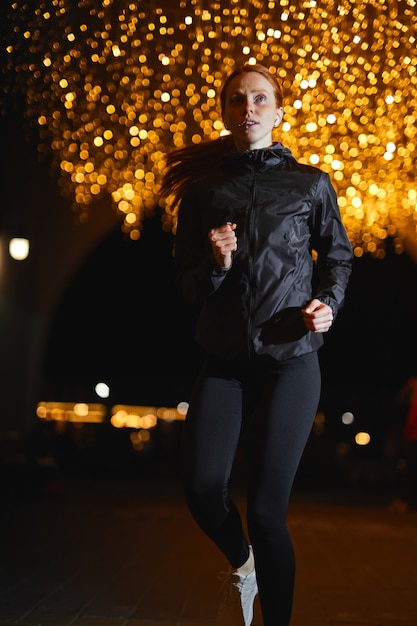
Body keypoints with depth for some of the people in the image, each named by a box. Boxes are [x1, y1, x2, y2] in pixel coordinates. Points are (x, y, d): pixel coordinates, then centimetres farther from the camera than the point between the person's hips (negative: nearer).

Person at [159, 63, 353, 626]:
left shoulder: (310, 183, 5)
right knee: (202, 489, -7)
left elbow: (338, 256, 15)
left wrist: (328, 304, -4)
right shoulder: (204, 190, 8)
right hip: (223, 358, 2)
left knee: (267, 507, -7)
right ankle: (242, 564, 28)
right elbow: (185, 284, 10)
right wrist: (216, 264, -11)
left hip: (291, 356, -2)